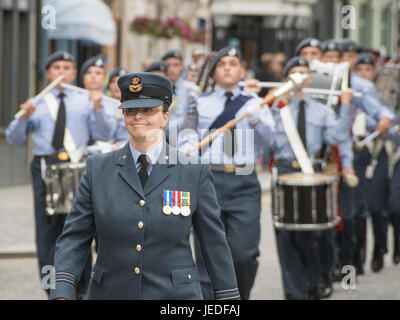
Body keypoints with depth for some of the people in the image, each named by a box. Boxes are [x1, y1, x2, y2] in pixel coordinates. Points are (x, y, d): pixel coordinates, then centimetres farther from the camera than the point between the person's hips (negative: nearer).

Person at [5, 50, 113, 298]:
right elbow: (14, 139, 9)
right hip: (46, 166, 1)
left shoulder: (84, 102, 13)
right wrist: (24, 117, -8)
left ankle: (80, 287, 3)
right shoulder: (37, 103, 14)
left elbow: (104, 136, 4)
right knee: (47, 227, -1)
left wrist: (98, 110, -11)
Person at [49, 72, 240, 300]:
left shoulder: (195, 171, 0)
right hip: (111, 292, 2)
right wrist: (62, 293, -14)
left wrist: (228, 297, 5)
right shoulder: (98, 169, 4)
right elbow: (75, 237, 1)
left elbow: (214, 241, 4)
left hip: (175, 295, -2)